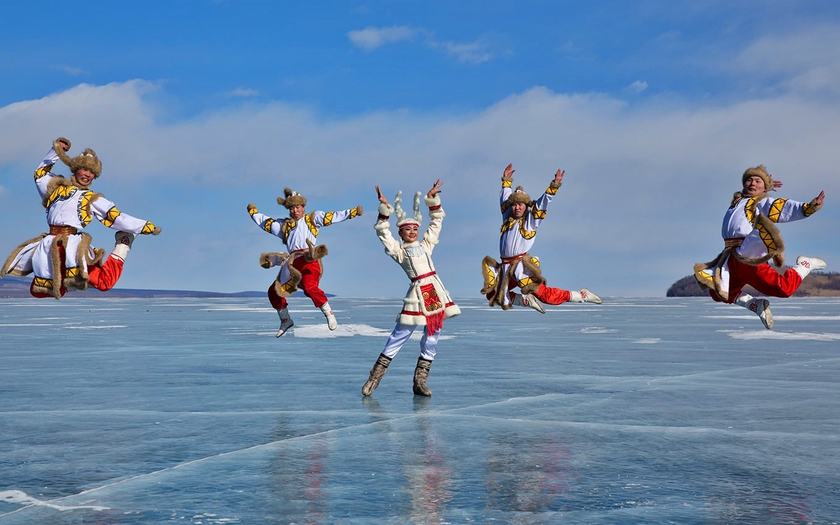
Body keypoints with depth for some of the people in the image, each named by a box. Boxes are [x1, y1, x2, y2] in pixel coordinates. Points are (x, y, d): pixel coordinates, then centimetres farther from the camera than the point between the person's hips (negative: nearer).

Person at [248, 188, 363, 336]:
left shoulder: (312, 219, 12)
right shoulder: (283, 225, 24)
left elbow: (333, 217, 4)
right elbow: (265, 222, 36)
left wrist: (353, 212, -4)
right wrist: (253, 212, 40)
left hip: (309, 260, -6)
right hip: (293, 264, 6)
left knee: (310, 287, -32)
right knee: (274, 291, 7)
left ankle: (329, 313, -18)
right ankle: (285, 320, 25)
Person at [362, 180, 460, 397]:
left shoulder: (426, 244, 18)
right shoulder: (398, 250, 7)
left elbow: (437, 221, 23)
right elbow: (382, 233, -5)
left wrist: (433, 199, 15)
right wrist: (384, 209, -10)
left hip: (436, 292, 5)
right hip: (417, 294, -5)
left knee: (432, 339, 3)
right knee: (399, 336, -6)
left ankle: (420, 382, 9)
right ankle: (374, 379, -2)